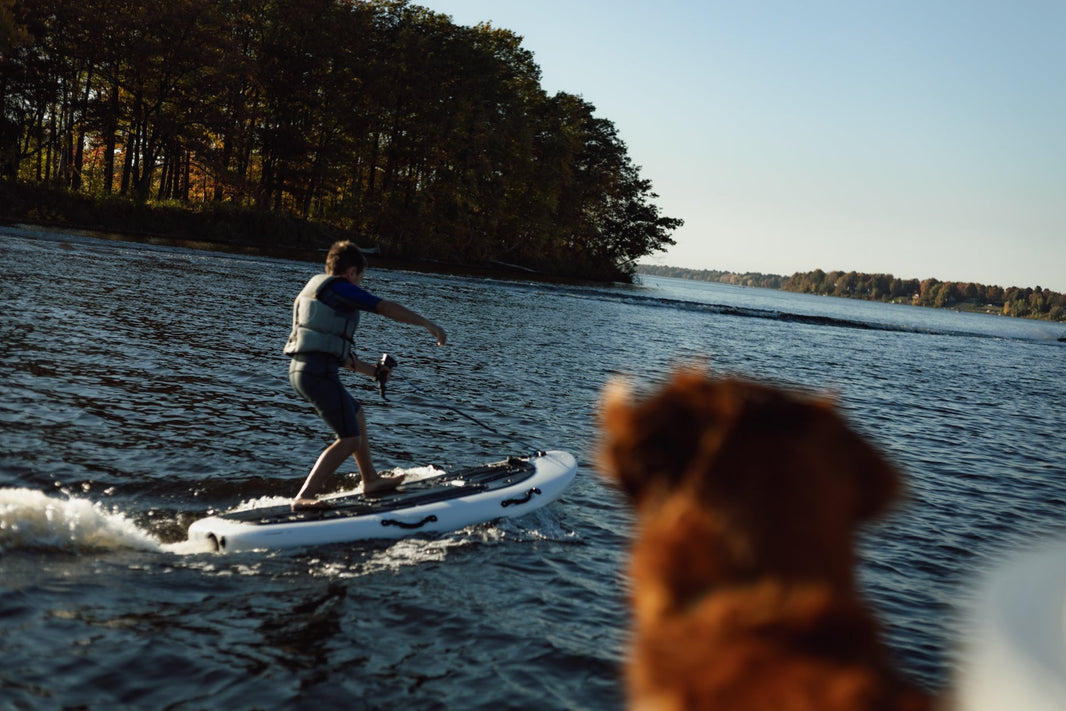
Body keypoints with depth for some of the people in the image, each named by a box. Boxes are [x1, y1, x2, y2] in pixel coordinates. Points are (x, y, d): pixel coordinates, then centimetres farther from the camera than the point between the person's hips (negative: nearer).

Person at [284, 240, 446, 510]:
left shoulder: (312, 290, 25)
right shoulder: (339, 287, -4)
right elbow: (386, 307, -11)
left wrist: (370, 370, 32)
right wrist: (428, 324, -4)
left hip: (300, 369, 10)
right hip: (319, 373, -10)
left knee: (357, 415, 27)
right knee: (350, 439, -9)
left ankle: (371, 481, 38)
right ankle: (304, 497, -17)